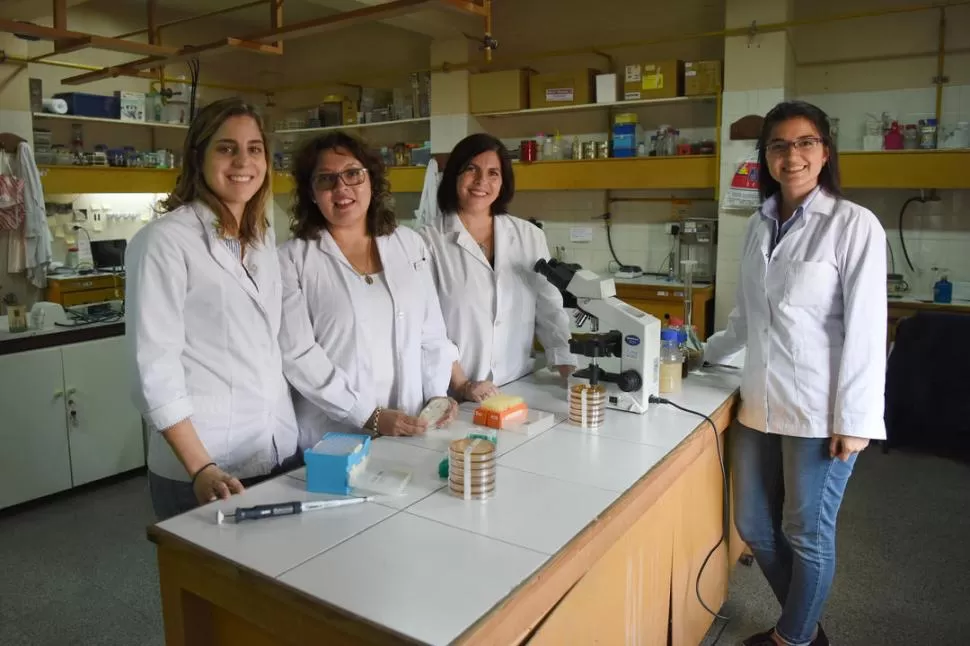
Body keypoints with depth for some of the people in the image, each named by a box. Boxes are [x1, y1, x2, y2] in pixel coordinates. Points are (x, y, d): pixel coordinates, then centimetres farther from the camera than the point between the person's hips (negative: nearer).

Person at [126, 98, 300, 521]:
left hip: (283, 453, 6)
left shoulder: (264, 238, 8)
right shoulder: (164, 240, -11)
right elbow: (155, 368, -14)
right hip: (207, 472, -6)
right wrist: (201, 469, -19)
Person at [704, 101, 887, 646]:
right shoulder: (760, 225, 9)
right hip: (761, 405, 6)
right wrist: (706, 354, 25)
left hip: (819, 411, -6)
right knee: (754, 526, 16)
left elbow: (866, 330, -12)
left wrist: (855, 420, -14)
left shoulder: (855, 225, -9)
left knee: (806, 535, 9)